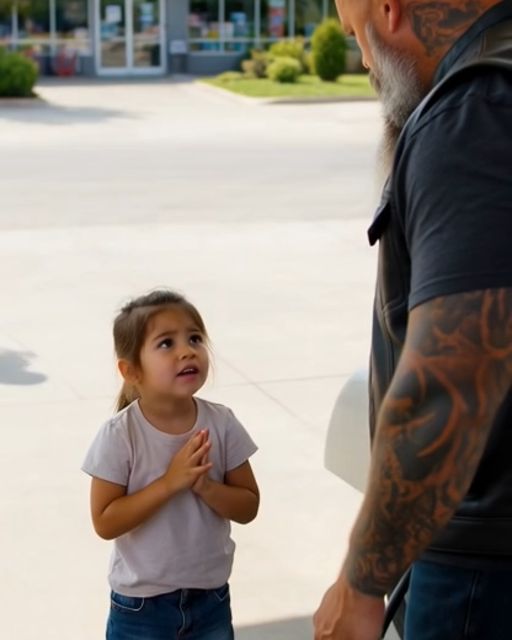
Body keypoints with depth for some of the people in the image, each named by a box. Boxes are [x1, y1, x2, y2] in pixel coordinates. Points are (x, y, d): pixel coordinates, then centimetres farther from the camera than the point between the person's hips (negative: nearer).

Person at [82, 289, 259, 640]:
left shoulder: (222, 424, -10)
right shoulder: (120, 436, -19)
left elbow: (248, 507, -5)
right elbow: (105, 522, -19)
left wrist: (205, 485, -24)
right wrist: (169, 482, -27)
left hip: (210, 598, 3)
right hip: (141, 604, -3)